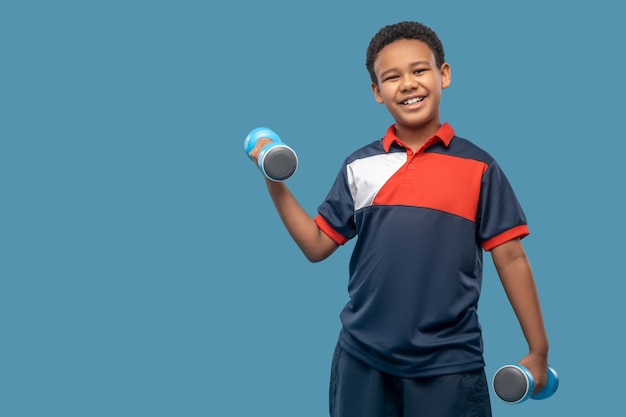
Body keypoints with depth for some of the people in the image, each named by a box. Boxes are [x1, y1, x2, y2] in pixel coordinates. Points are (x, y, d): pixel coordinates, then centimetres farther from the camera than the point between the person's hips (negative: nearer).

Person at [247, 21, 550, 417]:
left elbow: (510, 257, 0)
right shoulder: (359, 166, 5)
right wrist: (275, 183, -3)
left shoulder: (478, 167, -2)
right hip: (363, 360, 2)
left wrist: (538, 350, -1)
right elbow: (317, 246, 8)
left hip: (449, 364, -2)